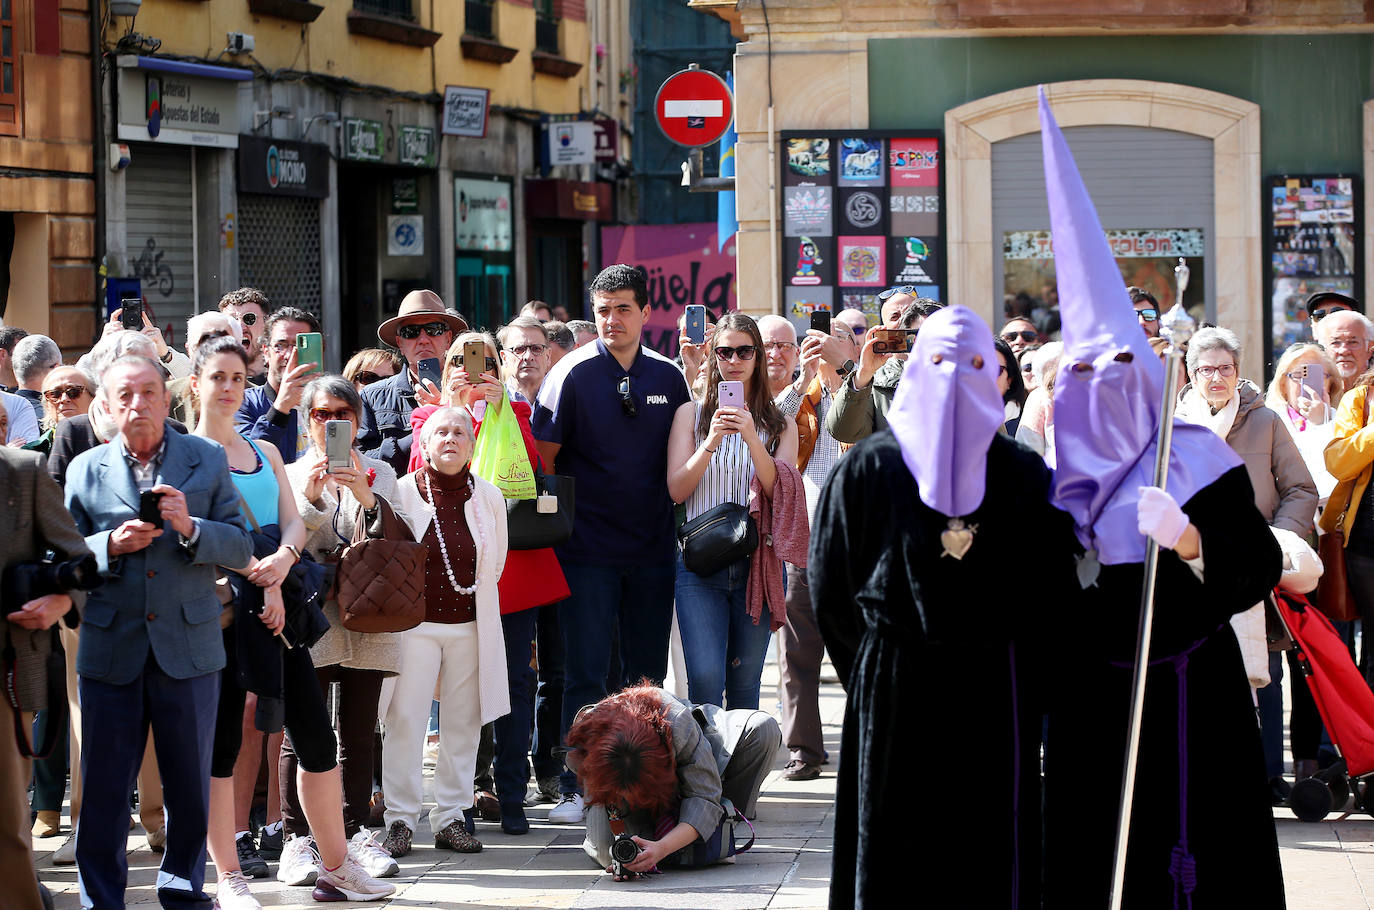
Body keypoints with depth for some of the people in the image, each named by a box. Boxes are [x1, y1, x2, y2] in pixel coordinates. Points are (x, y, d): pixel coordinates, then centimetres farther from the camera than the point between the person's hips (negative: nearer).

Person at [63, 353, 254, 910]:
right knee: (104, 785, 1)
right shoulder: (85, 470, 7)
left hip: (188, 648, 0)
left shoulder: (208, 460, 6)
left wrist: (190, 527, -15)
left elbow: (241, 549, 2)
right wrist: (111, 545, -13)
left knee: (190, 783, 7)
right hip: (110, 649, 0)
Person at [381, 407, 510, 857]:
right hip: (414, 622, -3)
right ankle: (400, 818, 0)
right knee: (405, 718, -6)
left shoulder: (489, 498, 5)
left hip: (470, 626, 3)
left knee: (462, 720, 4)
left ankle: (450, 816, 12)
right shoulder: (402, 492, -3)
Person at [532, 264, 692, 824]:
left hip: (652, 548, 4)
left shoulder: (667, 377, 6)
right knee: (586, 674, -2)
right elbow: (544, 456, -4)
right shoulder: (573, 374, -6)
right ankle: (578, 790, 3)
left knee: (647, 673, 9)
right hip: (589, 549, -4)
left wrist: (679, 526, 9)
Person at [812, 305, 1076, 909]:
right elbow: (829, 584, 3)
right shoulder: (868, 468, 1)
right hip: (894, 694, -1)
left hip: (995, 694, 1)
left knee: (992, 844, 1)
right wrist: (869, 670, 3)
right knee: (894, 846, 2)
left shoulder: (1024, 474, 4)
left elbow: (1052, 587, 5)